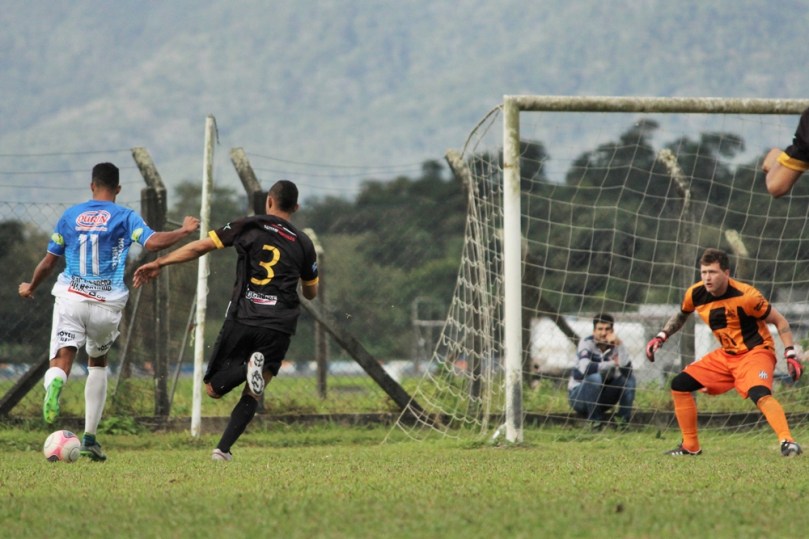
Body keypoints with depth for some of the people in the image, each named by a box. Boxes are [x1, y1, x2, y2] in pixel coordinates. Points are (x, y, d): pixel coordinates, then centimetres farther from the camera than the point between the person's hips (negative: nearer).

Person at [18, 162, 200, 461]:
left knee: (62, 360, -11)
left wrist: (30, 288, 33)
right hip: (107, 304, 0)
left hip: (70, 299, 0)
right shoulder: (125, 217, 4)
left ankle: (54, 384, -51)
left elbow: (48, 262, 15)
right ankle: (90, 438, 21)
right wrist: (184, 231, 4)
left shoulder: (70, 216, 11)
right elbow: (152, 242, -13)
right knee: (98, 363, 22)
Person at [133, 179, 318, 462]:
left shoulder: (249, 226, 5)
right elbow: (311, 293, 22)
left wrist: (158, 263, 9)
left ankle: (248, 366, -23)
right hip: (278, 328, 2)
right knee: (252, 395, 11)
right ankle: (223, 449, -6)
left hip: (241, 319, -2)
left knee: (213, 389, 8)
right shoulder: (303, 243, 10)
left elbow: (200, 246, 1)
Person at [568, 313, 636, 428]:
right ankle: (595, 423, -20)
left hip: (602, 396, 4)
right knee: (595, 378, -34)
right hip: (578, 394, -4)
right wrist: (613, 363, -25)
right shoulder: (587, 343, -16)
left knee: (629, 378, -12)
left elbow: (627, 370, -23)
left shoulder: (615, 345, -7)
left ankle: (623, 421, -8)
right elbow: (585, 368, -35)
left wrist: (619, 345, -31)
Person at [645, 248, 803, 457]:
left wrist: (790, 355, -21)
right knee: (679, 384, 3)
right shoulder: (696, 294, -7)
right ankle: (690, 447, 13)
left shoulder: (745, 296, -24)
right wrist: (661, 337, 7)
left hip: (756, 351, -7)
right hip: (726, 354, 7)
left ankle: (787, 442, -43)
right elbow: (681, 315, 18)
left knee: (759, 393, -36)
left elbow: (779, 321, -13)